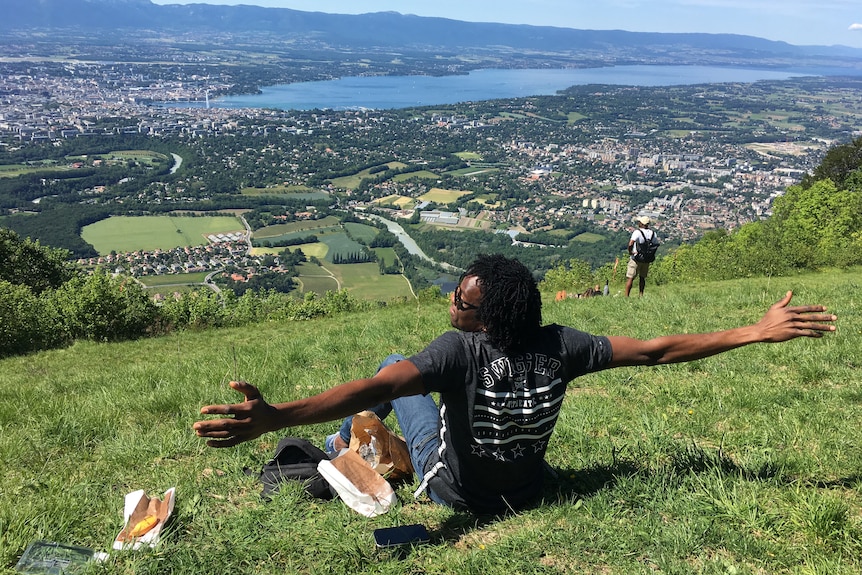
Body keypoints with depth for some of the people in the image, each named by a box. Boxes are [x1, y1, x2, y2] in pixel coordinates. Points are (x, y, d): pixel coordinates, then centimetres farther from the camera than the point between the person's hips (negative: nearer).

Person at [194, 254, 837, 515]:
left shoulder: (459, 350, -36)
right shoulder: (559, 346, -24)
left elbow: (372, 387, -49)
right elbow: (656, 349, -20)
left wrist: (274, 416, -58)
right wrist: (758, 332, -12)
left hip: (455, 491, -4)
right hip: (526, 489, 5)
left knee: (393, 364, 9)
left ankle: (345, 444, 32)